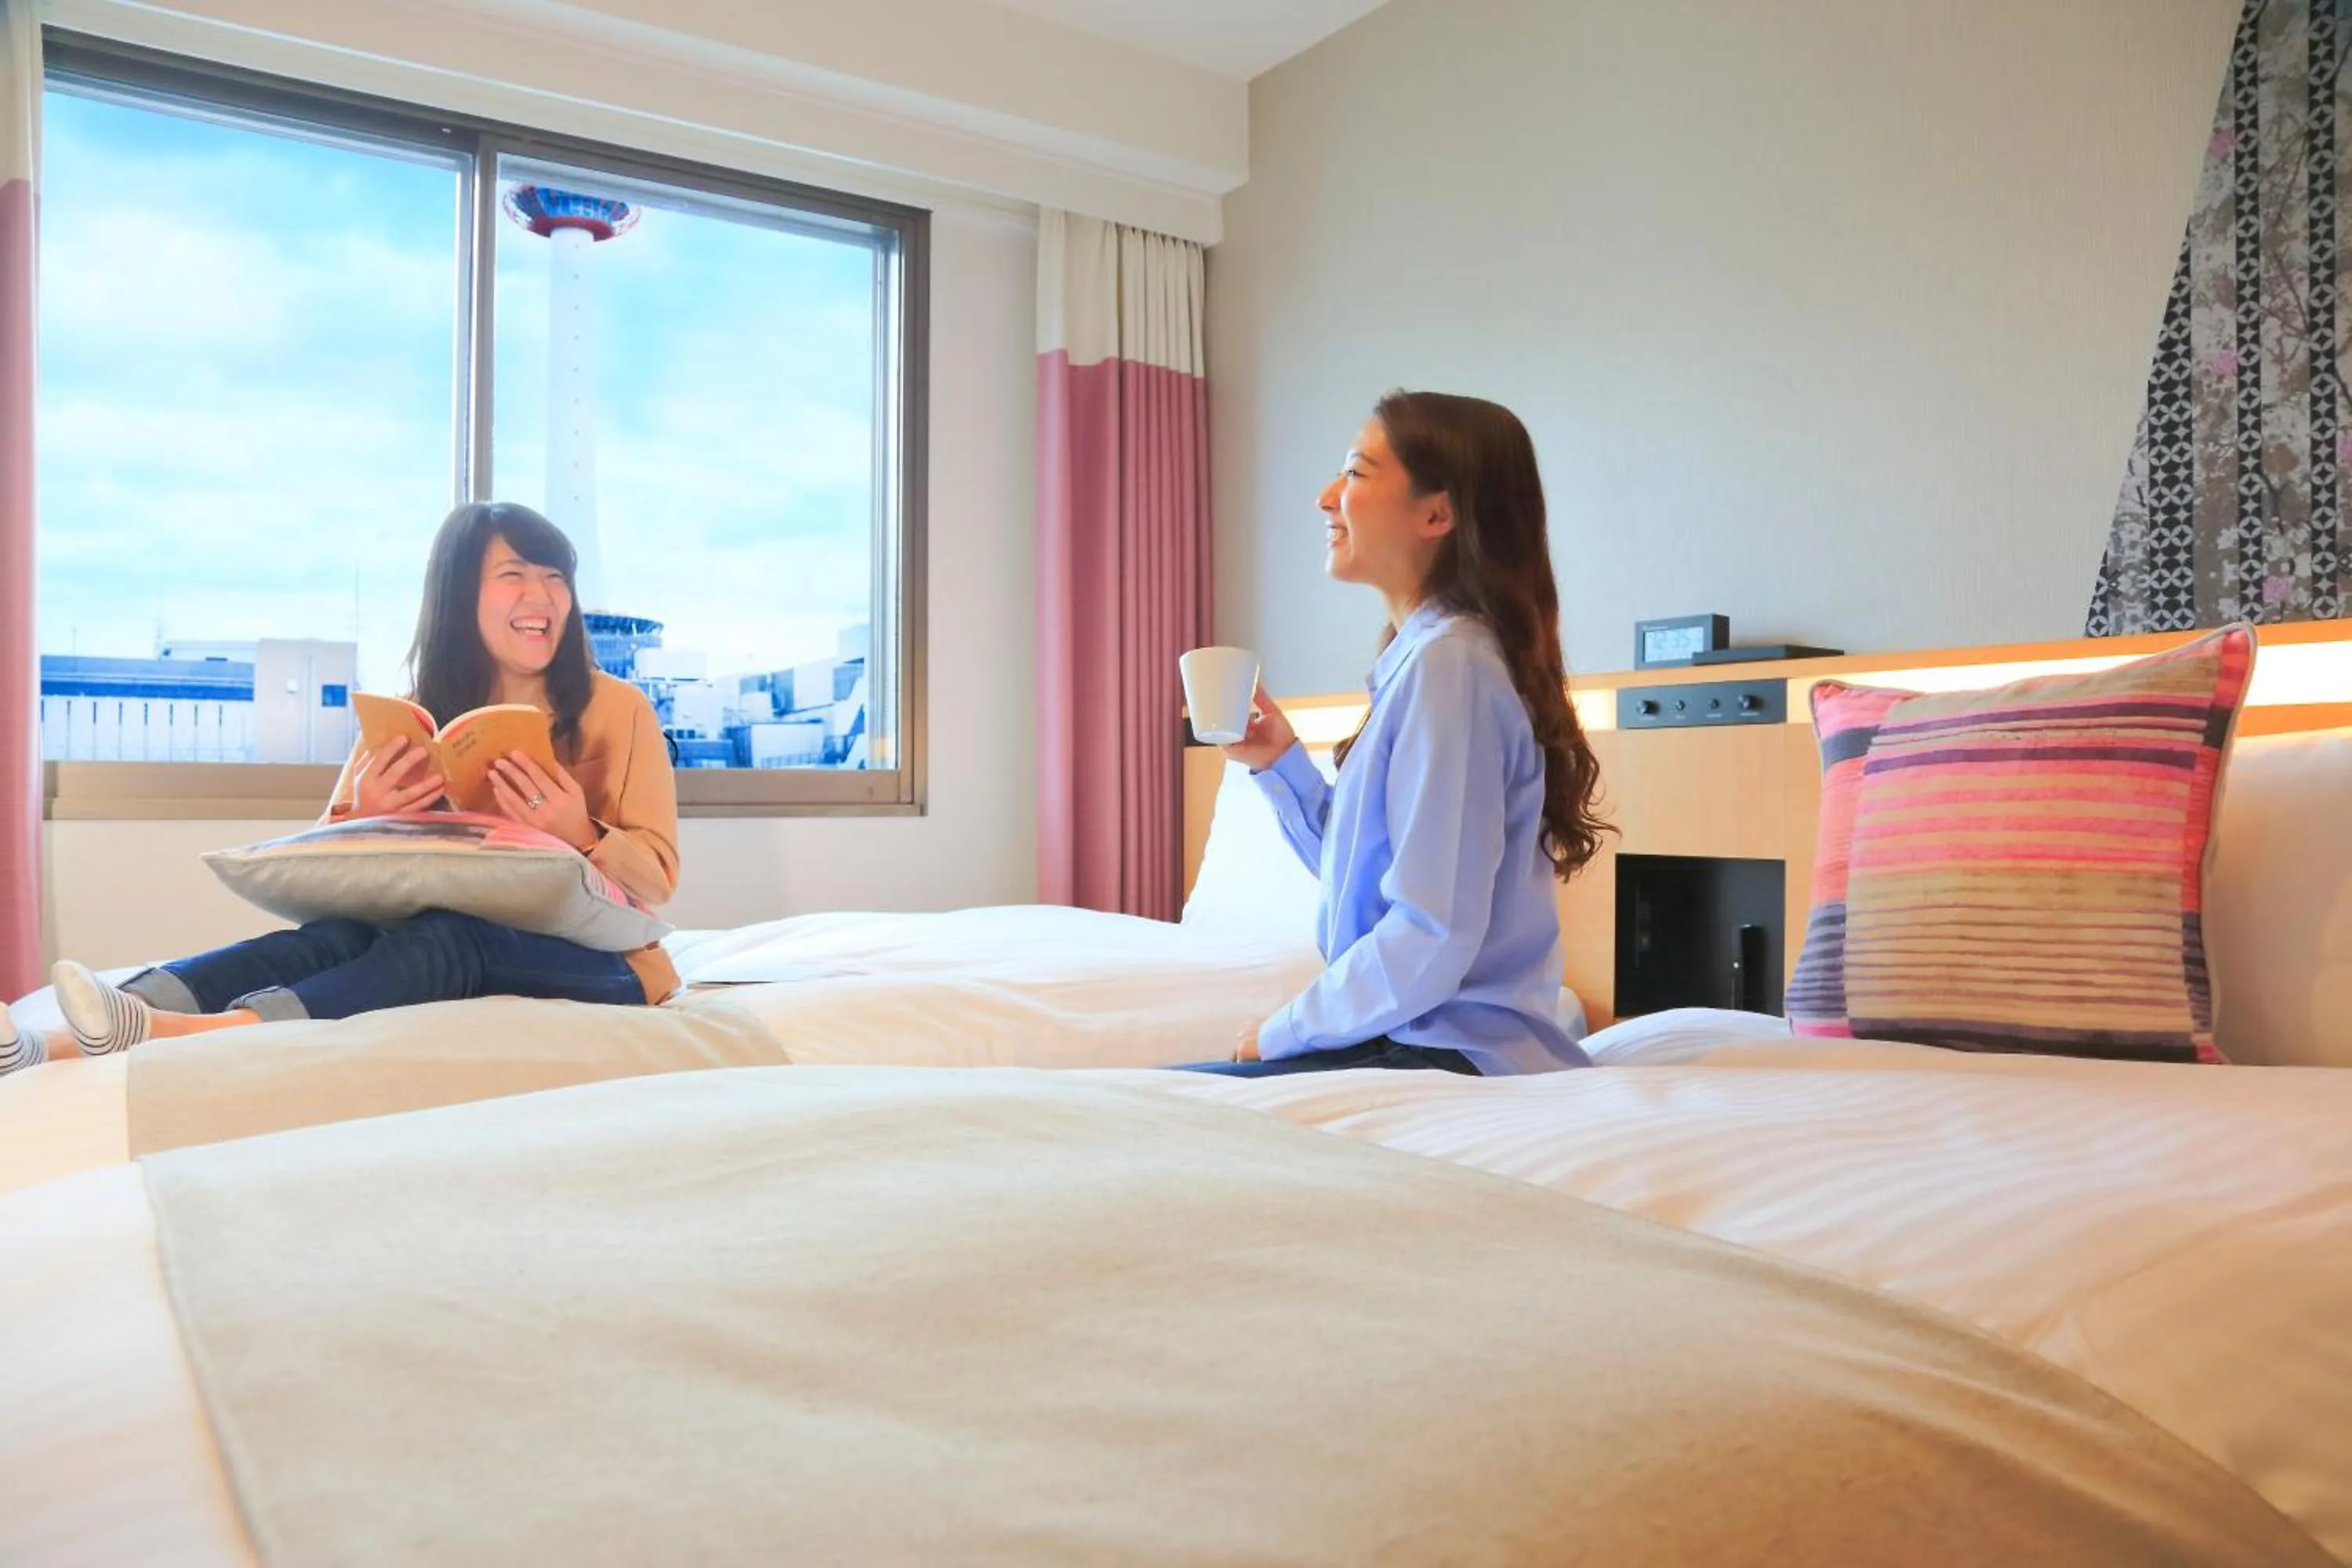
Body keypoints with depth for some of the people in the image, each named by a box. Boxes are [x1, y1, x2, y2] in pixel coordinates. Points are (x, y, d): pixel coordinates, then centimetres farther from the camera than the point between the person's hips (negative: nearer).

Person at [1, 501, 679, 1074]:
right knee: (339, 937, -28)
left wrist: (581, 835, -24)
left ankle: (175, 1034, -50)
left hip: (592, 962, -3)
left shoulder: (619, 710, -1)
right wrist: (360, 821, -17)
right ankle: (55, 1045, -43)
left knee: (445, 936, -34)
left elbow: (658, 882, -4)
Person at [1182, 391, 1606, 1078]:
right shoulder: (1422, 655, 10)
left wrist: (1284, 1031, -9)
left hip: (1453, 1052, -9)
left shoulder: (1446, 664, -18)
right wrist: (1282, 764, 5)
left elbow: (1435, 934, -21)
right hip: (1416, 1037, 9)